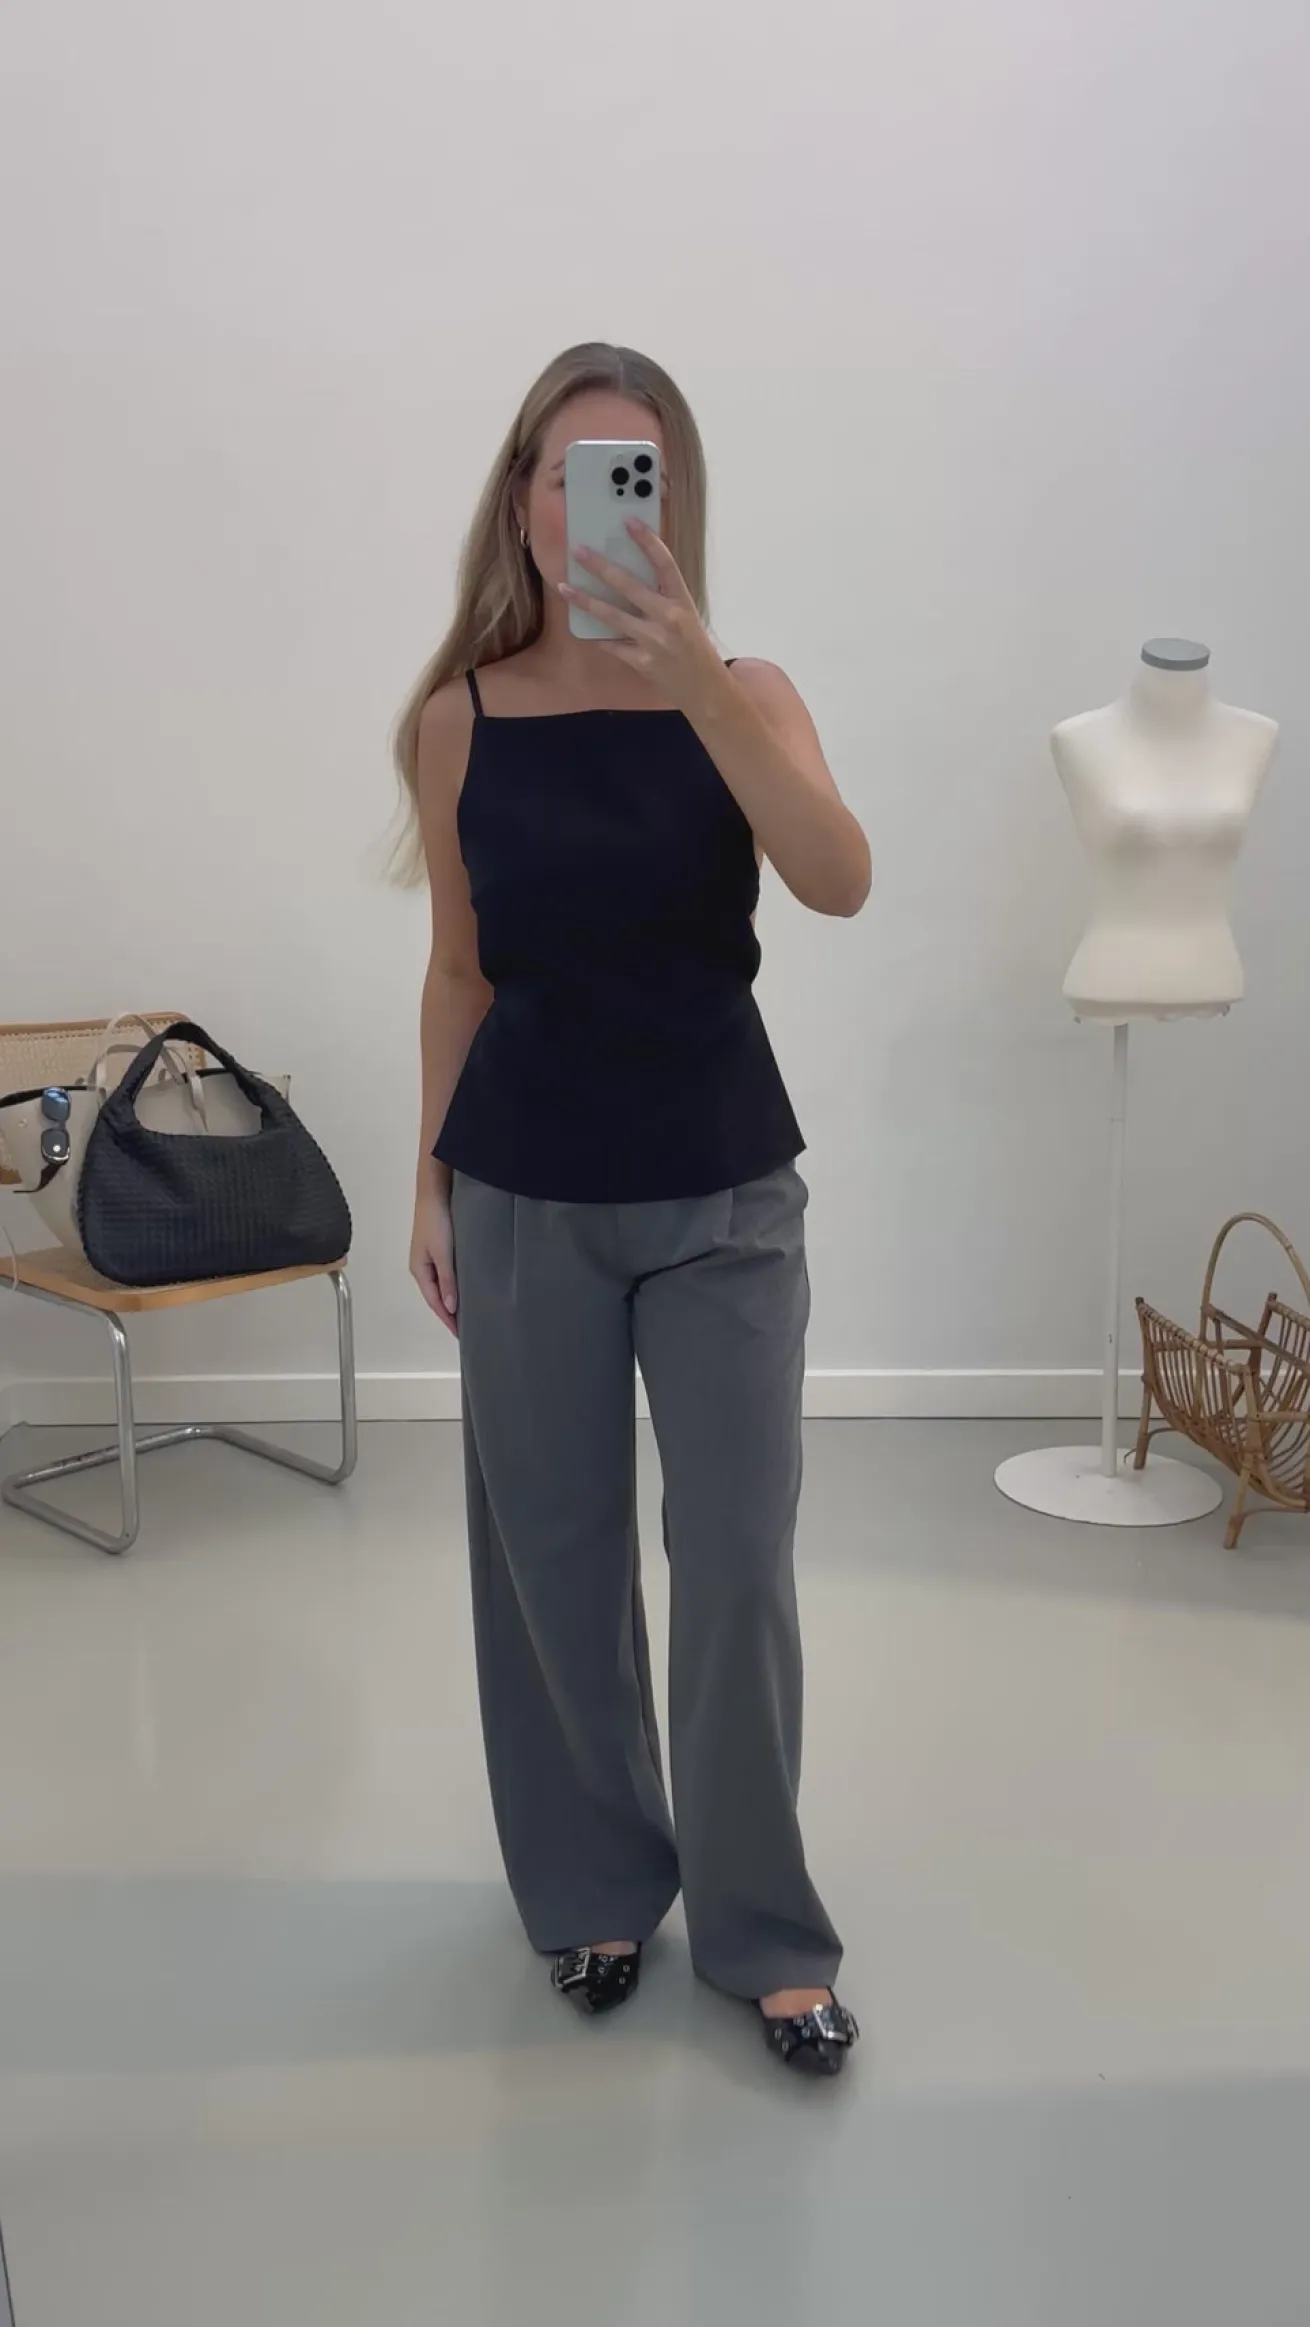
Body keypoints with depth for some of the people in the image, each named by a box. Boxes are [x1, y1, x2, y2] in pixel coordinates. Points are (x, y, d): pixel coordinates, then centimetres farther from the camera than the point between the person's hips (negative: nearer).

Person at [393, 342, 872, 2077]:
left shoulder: (743, 694, -5)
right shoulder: (459, 720, -2)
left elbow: (841, 883, -23)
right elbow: (462, 973, 6)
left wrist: (694, 682, -33)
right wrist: (431, 1178, 7)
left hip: (724, 1191, -1)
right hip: (527, 1194, 1)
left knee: (738, 1566, 3)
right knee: (552, 1555, 12)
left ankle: (765, 1928, 23)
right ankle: (593, 1888, 34)